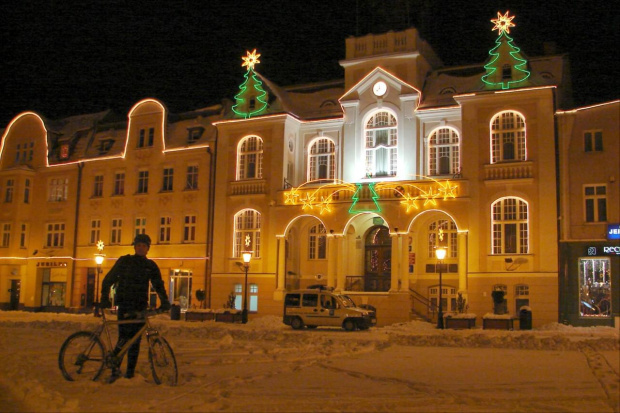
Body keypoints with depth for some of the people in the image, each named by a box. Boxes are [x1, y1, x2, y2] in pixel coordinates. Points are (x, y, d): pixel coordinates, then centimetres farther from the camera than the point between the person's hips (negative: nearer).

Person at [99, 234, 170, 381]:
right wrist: (105, 298, -6)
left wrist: (165, 301, -8)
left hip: (140, 307, 3)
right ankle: (115, 367, -3)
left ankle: (130, 372, 8)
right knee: (124, 337, -14)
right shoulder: (124, 261, 4)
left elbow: (158, 284, 7)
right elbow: (108, 280, 5)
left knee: (135, 340, 2)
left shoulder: (151, 266, 10)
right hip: (125, 305, -3)